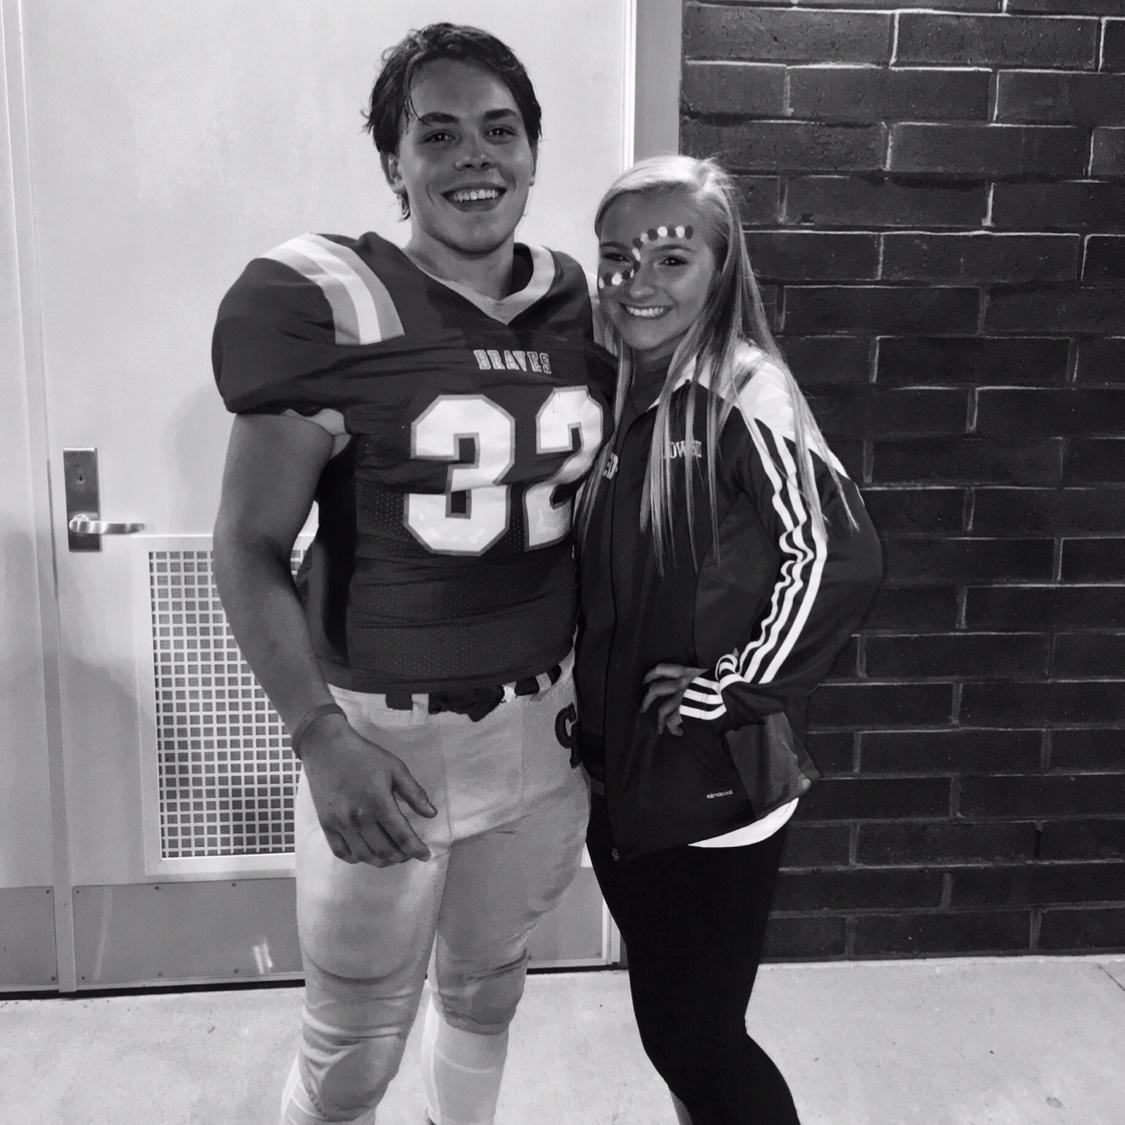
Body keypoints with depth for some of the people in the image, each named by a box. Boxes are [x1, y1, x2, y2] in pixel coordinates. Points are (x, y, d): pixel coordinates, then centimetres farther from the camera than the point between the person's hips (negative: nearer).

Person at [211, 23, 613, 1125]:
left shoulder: (577, 304, 3)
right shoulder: (329, 304, -14)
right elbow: (250, 546, -12)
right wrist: (320, 735, -23)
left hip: (543, 728, 5)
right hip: (384, 732, -4)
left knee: (485, 985, 25)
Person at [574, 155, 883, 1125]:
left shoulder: (743, 394, -15)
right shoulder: (618, 397, 6)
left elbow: (837, 558, -26)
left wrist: (728, 692, -19)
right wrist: (593, 731, 7)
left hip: (716, 785, -7)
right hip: (622, 777, 7)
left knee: (697, 1040, 6)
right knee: (672, 1030, 21)